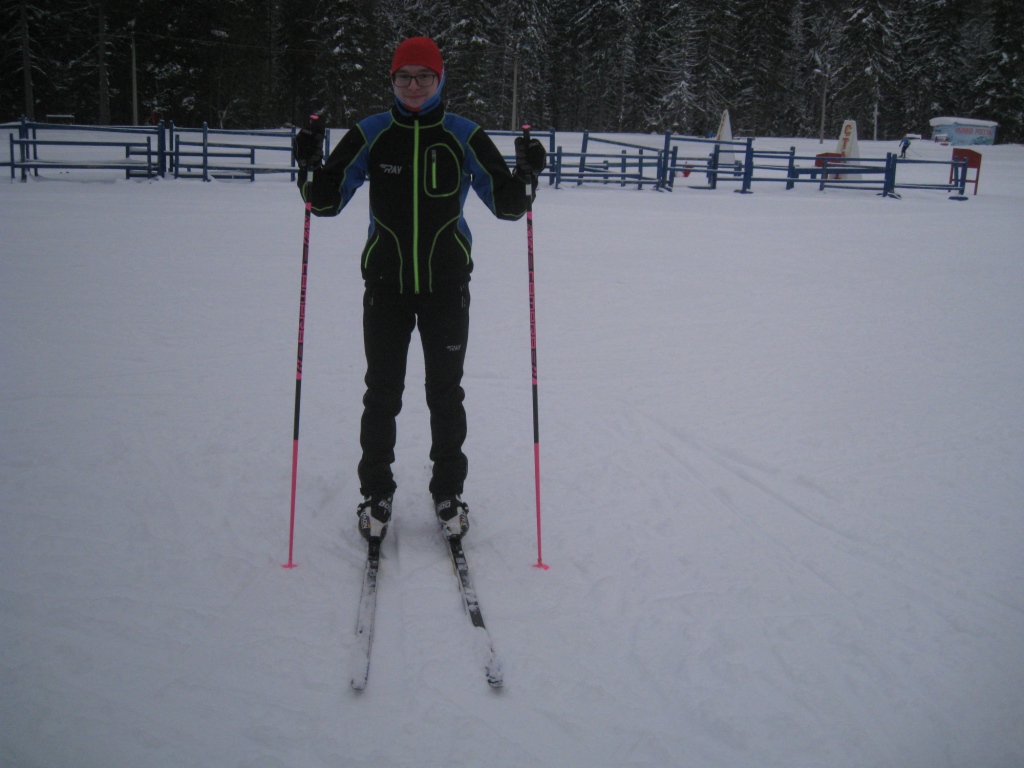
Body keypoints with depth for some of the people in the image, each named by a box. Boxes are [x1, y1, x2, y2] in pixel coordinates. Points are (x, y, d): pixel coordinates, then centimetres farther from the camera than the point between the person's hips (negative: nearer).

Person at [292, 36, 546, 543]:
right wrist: (310, 168, -18)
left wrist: (527, 176, -20)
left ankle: (448, 493, 23)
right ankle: (376, 494, 22)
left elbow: (506, 205, -1)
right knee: (382, 393, 6)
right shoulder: (370, 135, 0)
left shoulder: (464, 137, -2)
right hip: (385, 283, 1)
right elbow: (326, 201, 1)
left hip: (447, 285, 0)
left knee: (445, 394, 8)